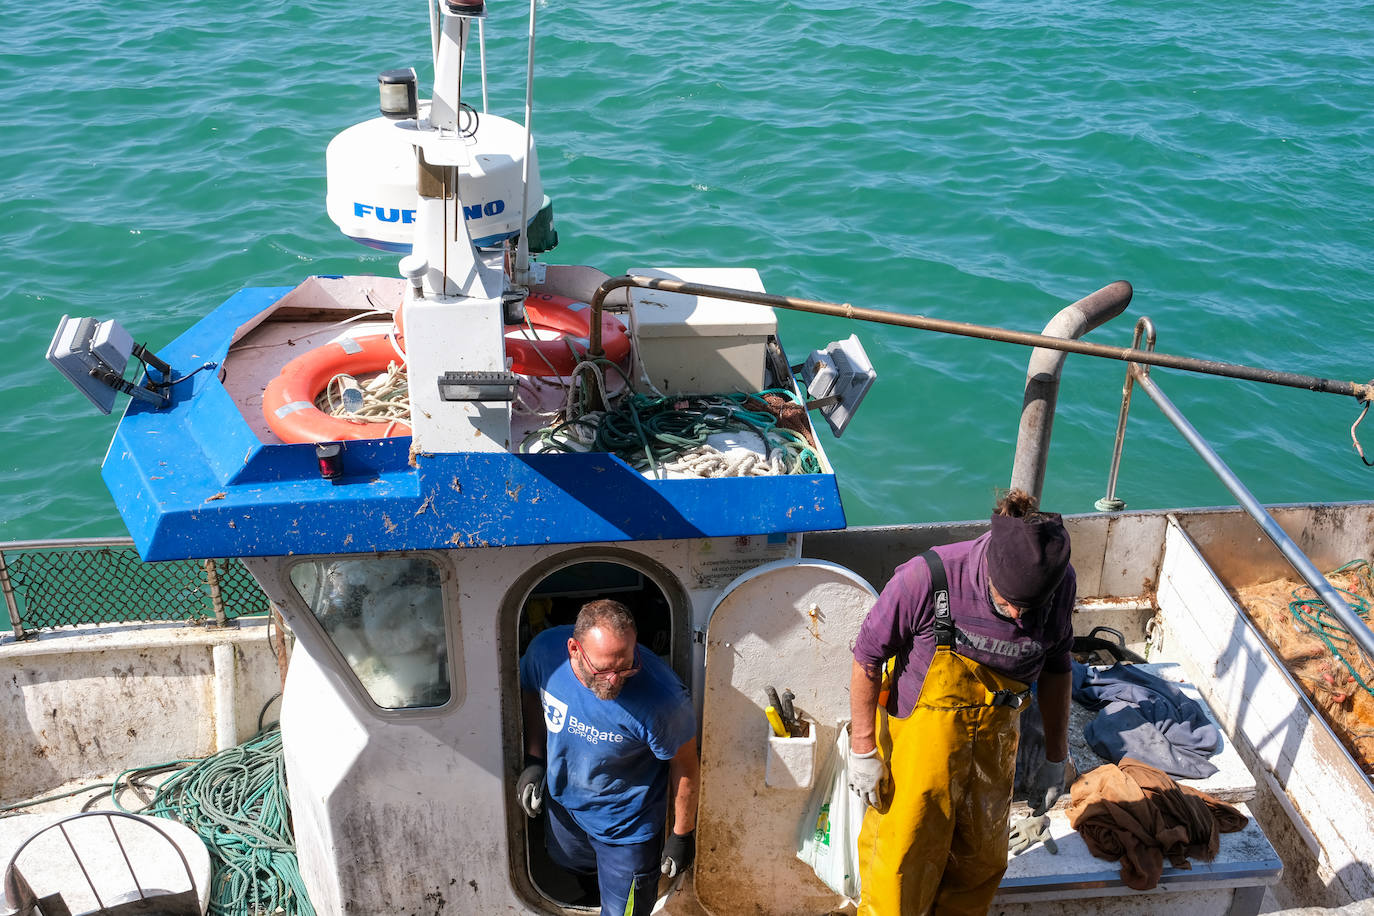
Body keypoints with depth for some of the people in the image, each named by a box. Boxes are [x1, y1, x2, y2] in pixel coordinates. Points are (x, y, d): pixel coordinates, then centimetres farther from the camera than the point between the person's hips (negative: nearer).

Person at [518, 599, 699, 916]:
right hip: (563, 803, 5)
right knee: (568, 863, 34)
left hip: (627, 826, -5)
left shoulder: (661, 698, -39)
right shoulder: (545, 651, -28)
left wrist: (682, 835, -9)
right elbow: (532, 694, -1)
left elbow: (684, 767, -20)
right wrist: (534, 759, -7)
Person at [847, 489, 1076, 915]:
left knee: (981, 862, 20)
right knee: (903, 858, 7)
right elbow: (867, 658, -15)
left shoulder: (1060, 584, -16)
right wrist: (864, 749, -11)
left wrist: (1055, 757, 10)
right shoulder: (927, 578, -30)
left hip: (994, 743, 4)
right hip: (919, 735, -4)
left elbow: (1056, 668, 4)